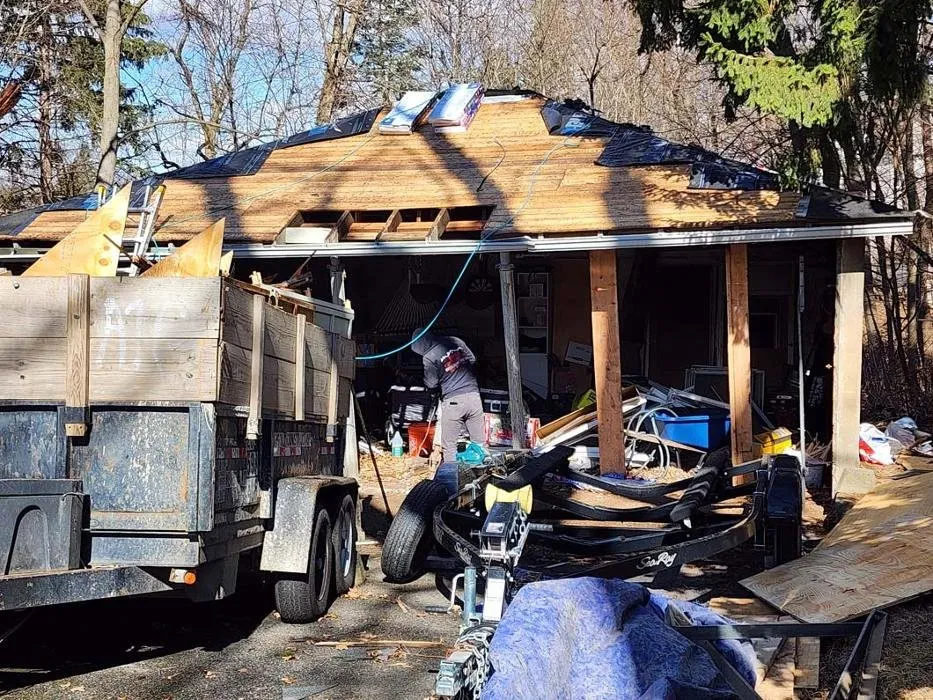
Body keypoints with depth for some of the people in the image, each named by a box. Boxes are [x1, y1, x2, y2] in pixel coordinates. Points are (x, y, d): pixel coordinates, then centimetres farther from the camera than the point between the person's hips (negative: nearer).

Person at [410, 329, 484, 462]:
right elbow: (473, 360, 19)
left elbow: (430, 384, -2)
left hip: (453, 401, -5)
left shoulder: (429, 357, -8)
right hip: (473, 395, 5)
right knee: (479, 442, 9)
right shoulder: (456, 341, 7)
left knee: (449, 445, 5)